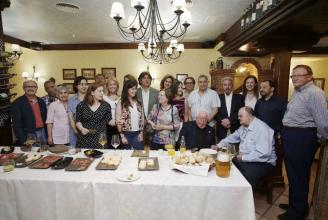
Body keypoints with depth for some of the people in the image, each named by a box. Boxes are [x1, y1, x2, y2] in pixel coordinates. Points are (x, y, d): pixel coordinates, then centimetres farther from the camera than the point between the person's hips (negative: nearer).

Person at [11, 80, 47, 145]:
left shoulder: (41, 101, 9)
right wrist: (23, 140, -15)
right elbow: (17, 124, -10)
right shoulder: (17, 103, -6)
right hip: (29, 136, -4)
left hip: (42, 133, 4)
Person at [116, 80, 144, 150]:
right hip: (126, 134, -3)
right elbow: (119, 121, -8)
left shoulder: (139, 103, 6)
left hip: (137, 133, 3)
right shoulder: (121, 103, -6)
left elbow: (142, 118, 8)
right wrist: (122, 136, -9)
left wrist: (141, 133, 3)